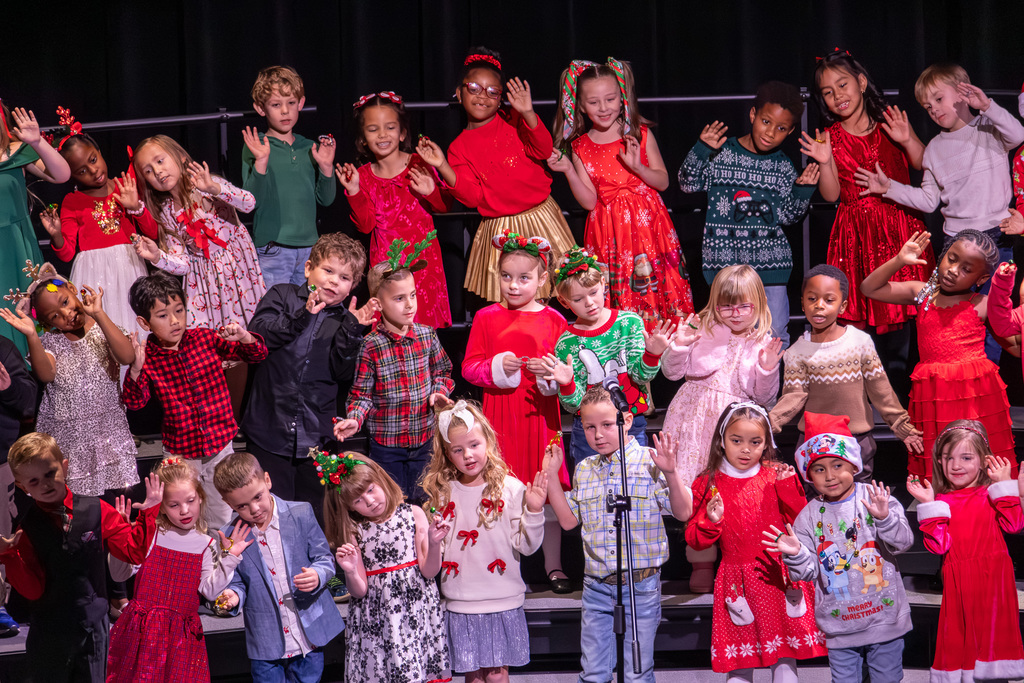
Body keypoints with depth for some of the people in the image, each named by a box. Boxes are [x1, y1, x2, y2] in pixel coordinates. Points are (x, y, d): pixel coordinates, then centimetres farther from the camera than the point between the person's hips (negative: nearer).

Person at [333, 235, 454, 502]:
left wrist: (438, 392, -6)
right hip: (386, 443, -3)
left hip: (424, 438, 3)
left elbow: (442, 371, 13)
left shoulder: (426, 335, -1)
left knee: (420, 500, 12)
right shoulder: (371, 346, -13)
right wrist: (354, 419, -25)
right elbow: (362, 392, -8)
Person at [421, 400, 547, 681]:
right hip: (460, 603, 2)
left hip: (503, 602, -2)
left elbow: (526, 546, -6)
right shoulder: (441, 493, 2)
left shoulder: (509, 488, -6)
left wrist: (533, 511, -20)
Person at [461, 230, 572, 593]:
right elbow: (469, 367, 4)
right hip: (500, 416, 0)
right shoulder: (487, 318, 2)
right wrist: (497, 367, -13)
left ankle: (553, 565, 17)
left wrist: (550, 373, -15)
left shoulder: (553, 320, 2)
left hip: (541, 414, 0)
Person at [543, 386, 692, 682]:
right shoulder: (584, 470, 8)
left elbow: (683, 513, -8)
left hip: (640, 587, -4)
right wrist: (551, 475, 9)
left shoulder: (649, 462, -7)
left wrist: (670, 472, -24)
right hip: (597, 588, 4)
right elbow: (568, 520, 15)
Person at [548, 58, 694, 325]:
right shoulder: (580, 148, 2)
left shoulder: (640, 135, 2)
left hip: (647, 224, 0)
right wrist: (568, 171, -13)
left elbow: (663, 182, 2)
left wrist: (637, 166, -15)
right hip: (609, 231, 0)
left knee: (656, 291, -3)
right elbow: (589, 201, -1)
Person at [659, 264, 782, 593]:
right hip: (697, 416, 0)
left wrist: (767, 371, -10)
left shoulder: (764, 344, 4)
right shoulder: (701, 329, 4)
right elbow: (672, 372, 6)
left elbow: (765, 398, 6)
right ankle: (701, 564, 11)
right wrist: (679, 346, -10)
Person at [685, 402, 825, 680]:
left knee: (785, 657, 4)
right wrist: (710, 520, -14)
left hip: (779, 577, 0)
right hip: (737, 582, 0)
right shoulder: (709, 485, 2)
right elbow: (695, 540, 4)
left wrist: (788, 487, -10)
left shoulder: (775, 477, 3)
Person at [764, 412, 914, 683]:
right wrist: (795, 555, -22)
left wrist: (885, 518, -31)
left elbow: (904, 541, -13)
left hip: (884, 617, -1)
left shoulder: (876, 499, -6)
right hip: (839, 627, 1)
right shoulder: (810, 516, -1)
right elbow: (809, 572, -1)